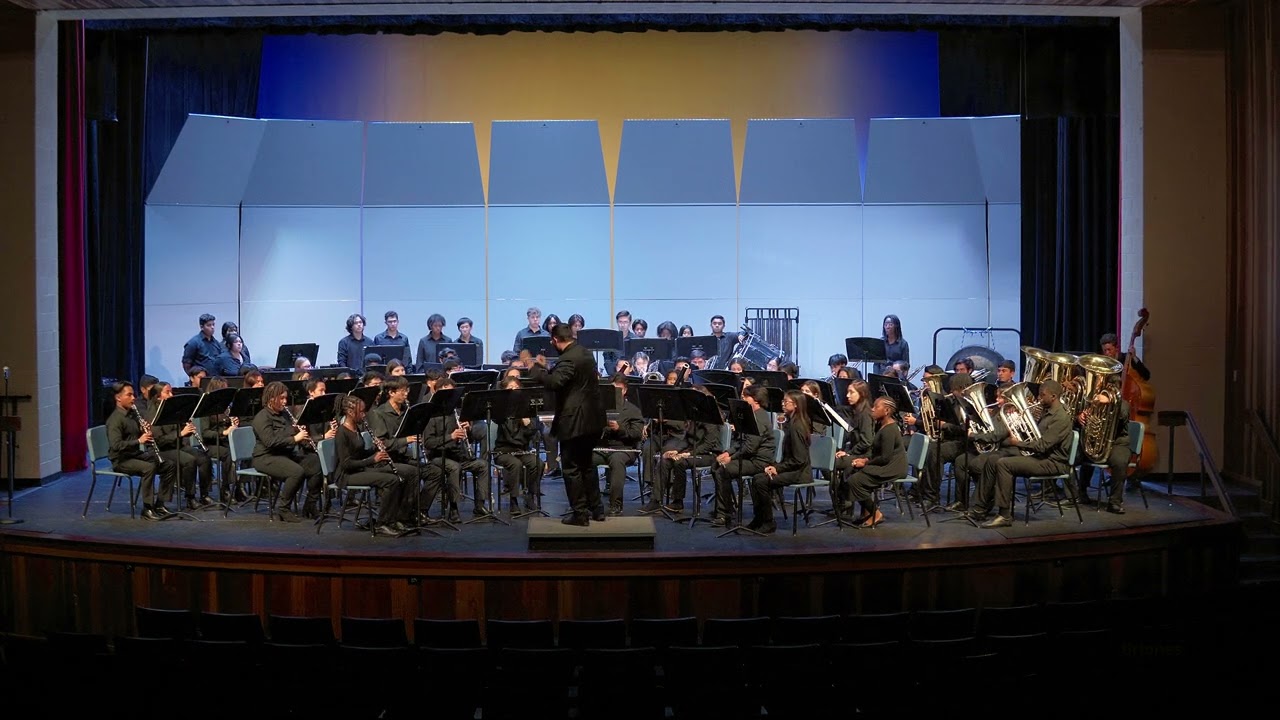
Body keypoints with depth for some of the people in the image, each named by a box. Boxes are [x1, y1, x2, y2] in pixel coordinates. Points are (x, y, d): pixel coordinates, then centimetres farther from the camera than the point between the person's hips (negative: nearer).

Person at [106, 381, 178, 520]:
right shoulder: (115, 419, -15)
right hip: (121, 460, -8)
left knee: (170, 466, -3)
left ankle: (159, 504, 2)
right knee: (149, 467, -34)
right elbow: (116, 445, -26)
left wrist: (147, 433, -2)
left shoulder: (133, 413, 11)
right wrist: (138, 441, -30)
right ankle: (147, 508, -24)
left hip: (137, 455, 9)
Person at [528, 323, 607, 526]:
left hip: (574, 421, -10)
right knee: (587, 464, 20)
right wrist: (547, 368, 20)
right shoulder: (586, 353, 12)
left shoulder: (568, 359, -19)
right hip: (592, 419, 10)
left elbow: (553, 383, -31)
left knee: (572, 468, 0)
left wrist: (537, 368, -16)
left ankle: (580, 513, 3)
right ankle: (596, 509, 24)